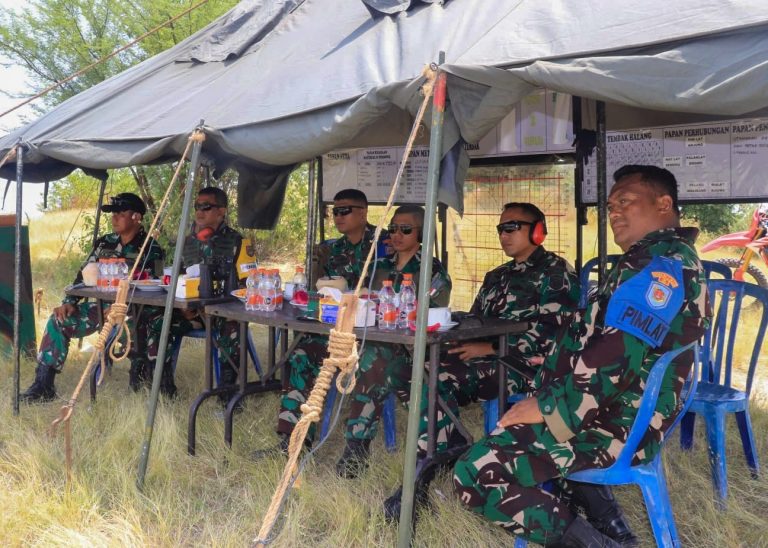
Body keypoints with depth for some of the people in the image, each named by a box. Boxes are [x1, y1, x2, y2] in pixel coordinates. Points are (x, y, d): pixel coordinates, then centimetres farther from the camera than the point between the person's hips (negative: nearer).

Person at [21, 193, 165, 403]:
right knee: (58, 321, -8)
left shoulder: (151, 249, -8)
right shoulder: (105, 243, 11)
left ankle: (138, 366, -11)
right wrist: (69, 302, -2)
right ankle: (43, 384, -5)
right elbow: (84, 275, 12)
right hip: (102, 304, 6)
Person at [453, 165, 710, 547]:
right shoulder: (669, 259, 18)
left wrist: (548, 407, -18)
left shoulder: (659, 263, -17)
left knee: (474, 475, -16)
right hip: (622, 415, 11)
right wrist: (559, 364, 15)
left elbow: (617, 357, -27)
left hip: (613, 427, -11)